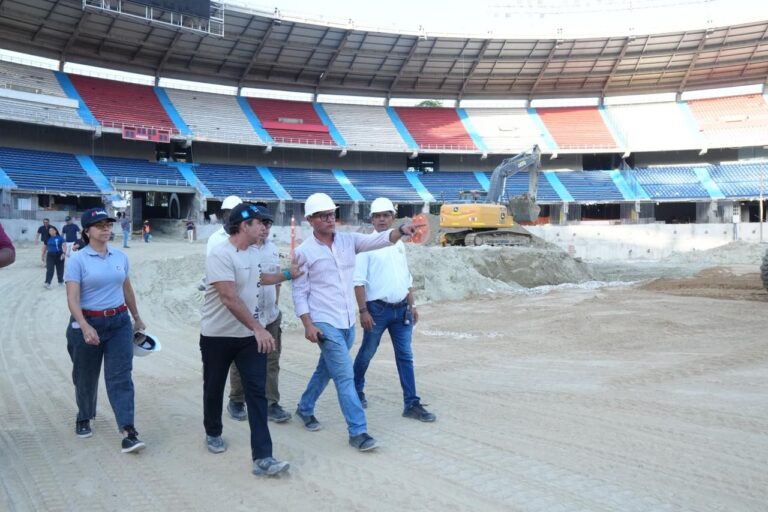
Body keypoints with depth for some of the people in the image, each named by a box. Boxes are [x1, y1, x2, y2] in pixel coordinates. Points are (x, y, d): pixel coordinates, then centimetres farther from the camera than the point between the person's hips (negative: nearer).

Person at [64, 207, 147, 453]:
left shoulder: (120, 257, 5)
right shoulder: (78, 259, -9)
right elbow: (72, 299, -17)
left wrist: (137, 318, 24)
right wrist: (85, 327, -30)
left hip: (119, 322, 3)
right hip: (87, 323, -2)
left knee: (120, 376, -6)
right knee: (86, 377, 14)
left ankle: (129, 431, -10)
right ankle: (84, 419, 40)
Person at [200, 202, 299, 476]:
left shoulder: (254, 253, 5)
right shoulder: (220, 255, -22)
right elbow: (230, 299, -30)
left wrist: (287, 274, 29)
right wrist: (258, 328, -34)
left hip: (249, 335, 6)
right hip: (217, 336, -5)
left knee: (257, 393, -5)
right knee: (214, 388, 14)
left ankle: (262, 458, -7)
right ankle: (213, 434, 42)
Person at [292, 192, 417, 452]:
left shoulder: (349, 240, 2)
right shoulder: (304, 252, -8)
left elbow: (378, 240, -13)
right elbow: (299, 293, -6)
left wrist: (402, 231, -32)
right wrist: (308, 325, -14)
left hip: (347, 322, 5)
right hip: (325, 323, -5)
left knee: (326, 370, 21)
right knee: (345, 376, -7)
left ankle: (305, 408, 42)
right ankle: (358, 431, 0)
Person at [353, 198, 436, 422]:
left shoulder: (399, 244, 12)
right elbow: (359, 281, -11)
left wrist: (412, 306, 14)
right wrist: (363, 311, -17)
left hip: (401, 310, 5)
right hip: (377, 309, -5)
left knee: (405, 357, 4)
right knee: (366, 354, 10)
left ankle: (412, 404, 7)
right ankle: (356, 390, 32)